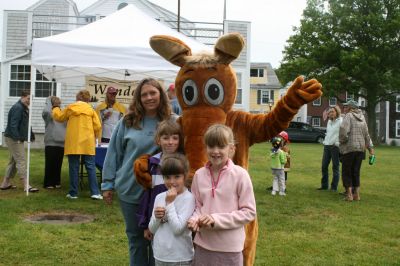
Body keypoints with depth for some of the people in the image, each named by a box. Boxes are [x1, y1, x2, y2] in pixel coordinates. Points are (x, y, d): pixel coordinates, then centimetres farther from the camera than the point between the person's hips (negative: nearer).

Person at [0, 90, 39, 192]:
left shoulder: (24, 108, 15)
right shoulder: (17, 108, -16)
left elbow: (26, 125, 19)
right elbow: (13, 125, -24)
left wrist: (31, 136, 12)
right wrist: (17, 138, -29)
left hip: (18, 139, 11)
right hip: (13, 139, -10)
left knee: (13, 161, 15)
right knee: (21, 161, -11)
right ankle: (26, 186, -11)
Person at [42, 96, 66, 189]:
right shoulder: (48, 113, -1)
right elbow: (46, 111, -23)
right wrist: (48, 101, -9)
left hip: (61, 143, 5)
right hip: (51, 143, -4)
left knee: (58, 164, 10)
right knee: (50, 164, -2)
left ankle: (56, 182, 19)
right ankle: (48, 183, 6)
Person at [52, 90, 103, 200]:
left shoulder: (70, 108, 3)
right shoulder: (90, 109, 3)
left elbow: (58, 117, 18)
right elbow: (97, 126, -2)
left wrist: (56, 106, 35)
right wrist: (94, 137, 16)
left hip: (73, 143, 0)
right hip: (87, 143, 0)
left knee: (74, 168, 6)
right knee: (90, 167, 4)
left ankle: (73, 193, 10)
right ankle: (95, 192, 0)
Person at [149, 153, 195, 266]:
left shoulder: (188, 198, -14)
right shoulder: (159, 197, 3)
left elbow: (178, 229, -21)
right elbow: (152, 229, 7)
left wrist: (170, 203, -18)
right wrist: (156, 217, -13)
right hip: (160, 255, 6)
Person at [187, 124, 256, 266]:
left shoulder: (240, 174, -12)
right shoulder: (199, 174, -1)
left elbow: (249, 212, -9)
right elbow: (197, 206, 9)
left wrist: (217, 220, -17)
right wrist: (195, 220, -13)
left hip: (230, 247, -3)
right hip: (203, 245, 3)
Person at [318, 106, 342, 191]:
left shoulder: (341, 121, -8)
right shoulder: (329, 121, 16)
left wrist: (337, 143, -18)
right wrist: (325, 141, 15)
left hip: (335, 146, -7)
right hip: (327, 146, 7)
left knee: (335, 167, -1)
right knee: (324, 166, 7)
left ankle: (334, 187, 5)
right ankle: (324, 185, 17)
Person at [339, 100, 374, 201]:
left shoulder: (348, 116, -8)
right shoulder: (362, 118, 12)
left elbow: (343, 129, -24)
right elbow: (366, 134, 15)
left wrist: (342, 140, -8)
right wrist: (370, 147, 23)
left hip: (349, 148, -6)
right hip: (361, 148, 6)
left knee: (346, 172, 4)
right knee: (356, 172, 14)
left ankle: (349, 194, 0)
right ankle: (356, 194, 14)